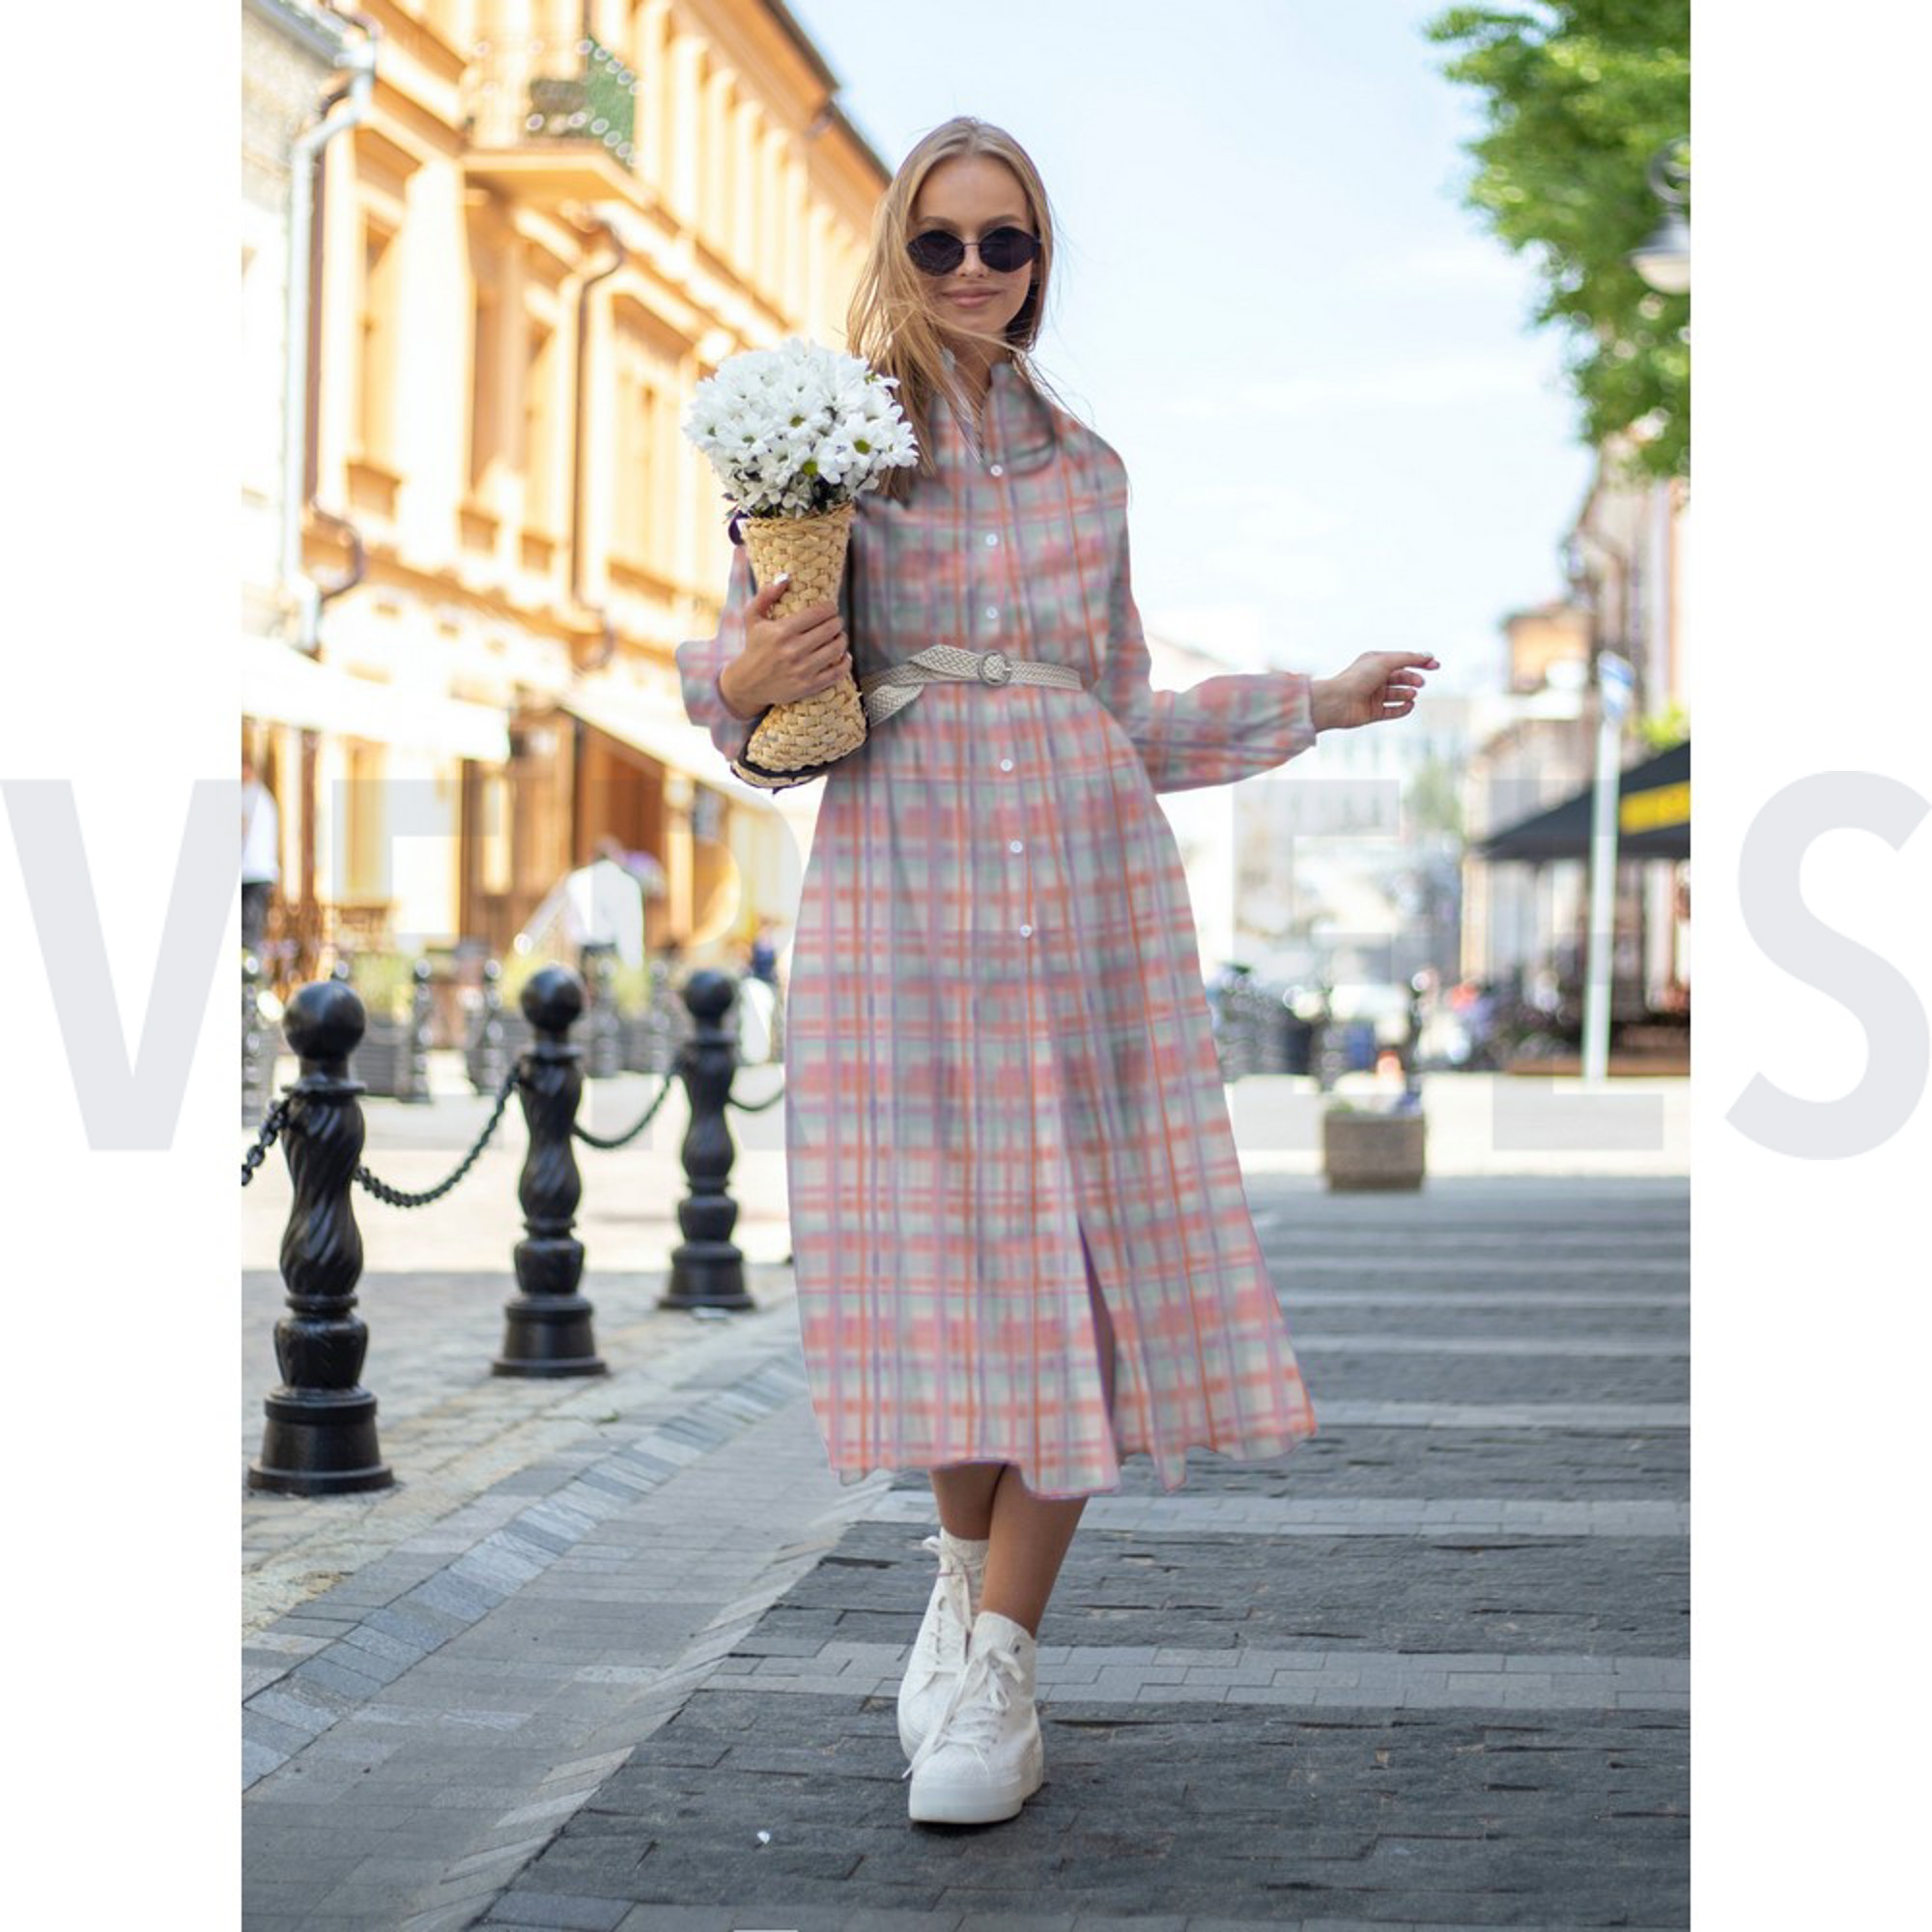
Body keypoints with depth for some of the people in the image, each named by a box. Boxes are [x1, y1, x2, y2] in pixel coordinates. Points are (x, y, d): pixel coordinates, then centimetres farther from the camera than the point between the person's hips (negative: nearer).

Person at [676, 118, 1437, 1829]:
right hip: (902, 883, -2)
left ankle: (995, 1656, 4)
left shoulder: (1084, 467, 16)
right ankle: (970, 1569, 23)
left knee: (1084, 1267, -4)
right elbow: (741, 679, 7)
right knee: (942, 1255, -3)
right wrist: (751, 676, -15)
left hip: (1091, 883, 2)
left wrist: (1315, 704, 23)